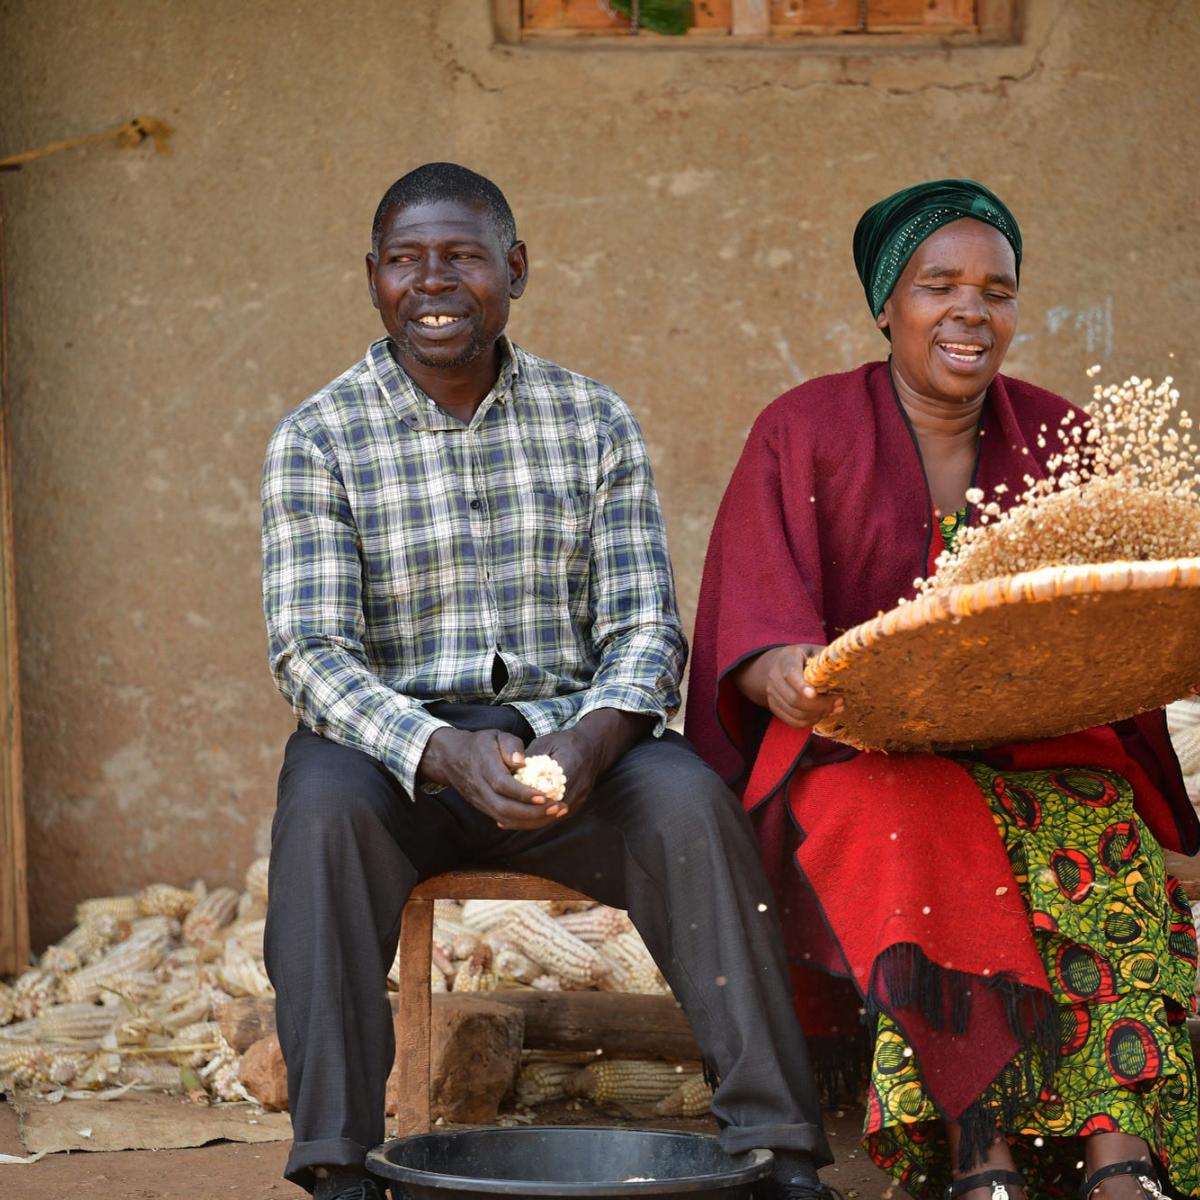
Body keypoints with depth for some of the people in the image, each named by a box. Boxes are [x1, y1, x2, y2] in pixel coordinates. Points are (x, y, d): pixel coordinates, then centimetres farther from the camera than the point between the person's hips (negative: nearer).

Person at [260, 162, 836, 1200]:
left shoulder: (595, 423, 6)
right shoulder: (318, 440, 0)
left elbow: (645, 627, 0)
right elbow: (311, 650, -10)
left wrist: (591, 739, -23)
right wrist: (446, 753, -29)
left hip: (569, 731, 1)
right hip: (393, 738, -1)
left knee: (692, 802, -28)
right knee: (324, 807, -34)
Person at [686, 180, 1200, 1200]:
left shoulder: (1060, 439, 13)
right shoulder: (803, 434, 5)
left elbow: (1116, 628, 6)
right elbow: (753, 628, -6)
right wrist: (784, 676, -30)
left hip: (1035, 755, 2)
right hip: (855, 756, -2)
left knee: (1100, 832, -31)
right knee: (928, 836, -36)